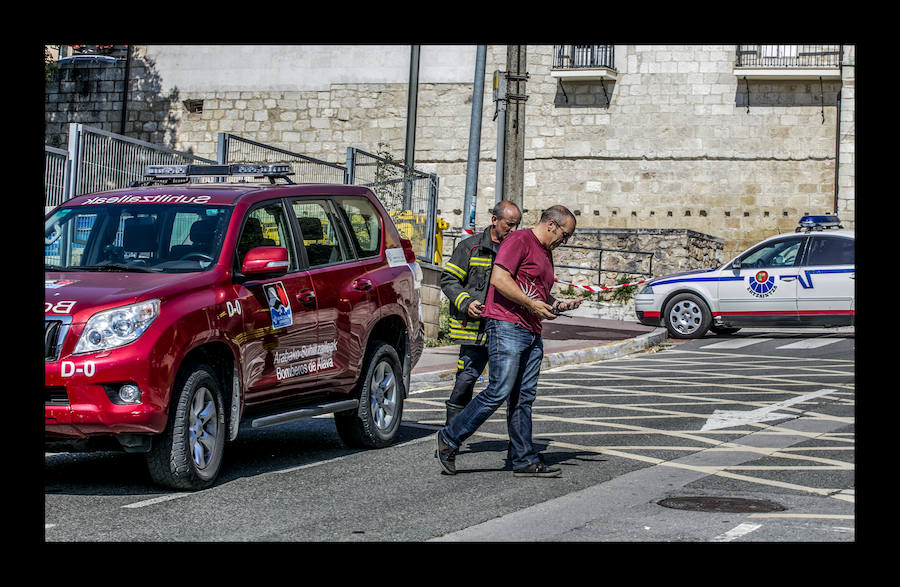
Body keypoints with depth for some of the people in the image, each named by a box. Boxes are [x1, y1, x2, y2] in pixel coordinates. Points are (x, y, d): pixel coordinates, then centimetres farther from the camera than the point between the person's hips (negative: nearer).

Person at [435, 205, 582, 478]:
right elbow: (499, 279, -18)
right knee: (499, 391, -13)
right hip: (507, 326, -9)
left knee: (524, 398, 7)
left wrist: (558, 305, 16)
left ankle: (525, 460, 8)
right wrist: (532, 304, -15)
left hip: (532, 332, 9)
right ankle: (449, 439, -4)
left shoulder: (546, 252, 24)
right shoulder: (519, 240, -6)